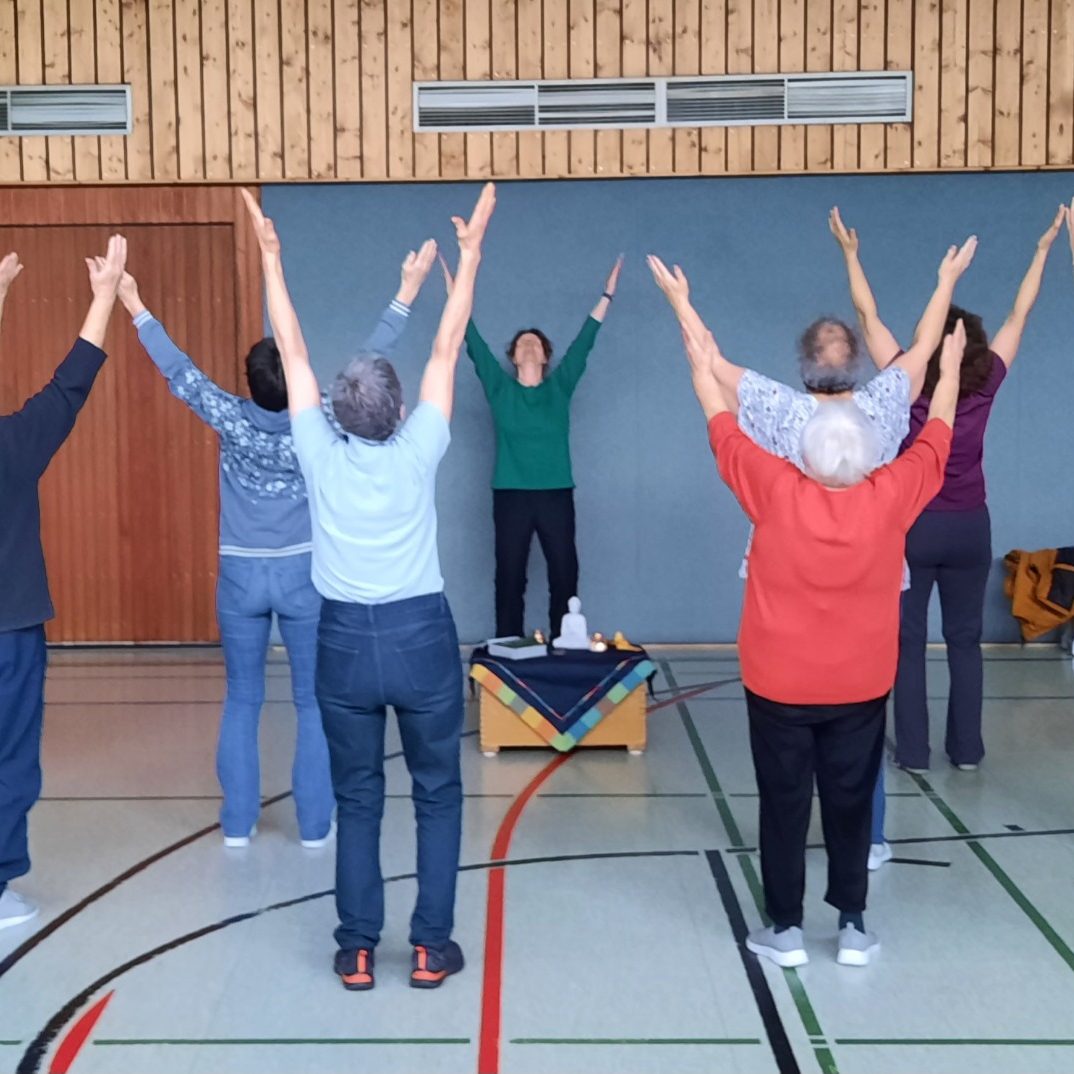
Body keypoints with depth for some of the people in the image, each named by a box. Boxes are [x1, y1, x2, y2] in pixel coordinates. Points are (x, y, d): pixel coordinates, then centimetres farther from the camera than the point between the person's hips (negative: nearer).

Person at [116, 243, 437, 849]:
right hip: (303, 575, -1)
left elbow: (179, 371, -2)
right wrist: (408, 293, -9)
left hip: (241, 576, 2)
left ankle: (238, 823, 15)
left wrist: (138, 310, 9)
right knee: (315, 702, 7)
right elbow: (369, 363, -12)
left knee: (243, 701, 12)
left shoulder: (233, 422, -11)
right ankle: (316, 825, 10)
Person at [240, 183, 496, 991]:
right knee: (437, 796, 11)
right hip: (422, 637, -1)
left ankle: (358, 950, 15)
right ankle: (431, 948, 13)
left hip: (344, 641, 1)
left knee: (357, 801, 12)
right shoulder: (418, 453, -11)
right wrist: (471, 252, 3)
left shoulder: (320, 457, -8)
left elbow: (293, 352, -1)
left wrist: (271, 257, 8)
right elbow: (447, 347, -5)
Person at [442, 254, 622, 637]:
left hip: (556, 494, 1)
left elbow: (583, 342, 6)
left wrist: (607, 295, 5)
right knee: (510, 576, 4)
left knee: (564, 575, 3)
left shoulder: (560, 387, 7)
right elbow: (475, 344, 2)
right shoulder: (499, 388, 5)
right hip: (511, 495, -1)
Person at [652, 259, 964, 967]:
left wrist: (702, 364, 13)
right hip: (861, 688, 2)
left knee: (784, 805, 9)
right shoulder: (890, 499, -12)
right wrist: (951, 370, 21)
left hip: (780, 686, -1)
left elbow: (726, 434, -1)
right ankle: (854, 927, 22)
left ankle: (786, 930, 17)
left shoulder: (778, 493, -16)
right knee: (851, 803, 13)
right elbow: (934, 443, 6)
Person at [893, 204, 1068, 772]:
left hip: (914, 526, -3)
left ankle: (913, 751, 7)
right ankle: (967, 748, 17)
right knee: (965, 640, 13)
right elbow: (1018, 316, 5)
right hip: (969, 527, 3)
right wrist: (1043, 249, 15)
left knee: (908, 641, 5)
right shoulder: (985, 385, -6)